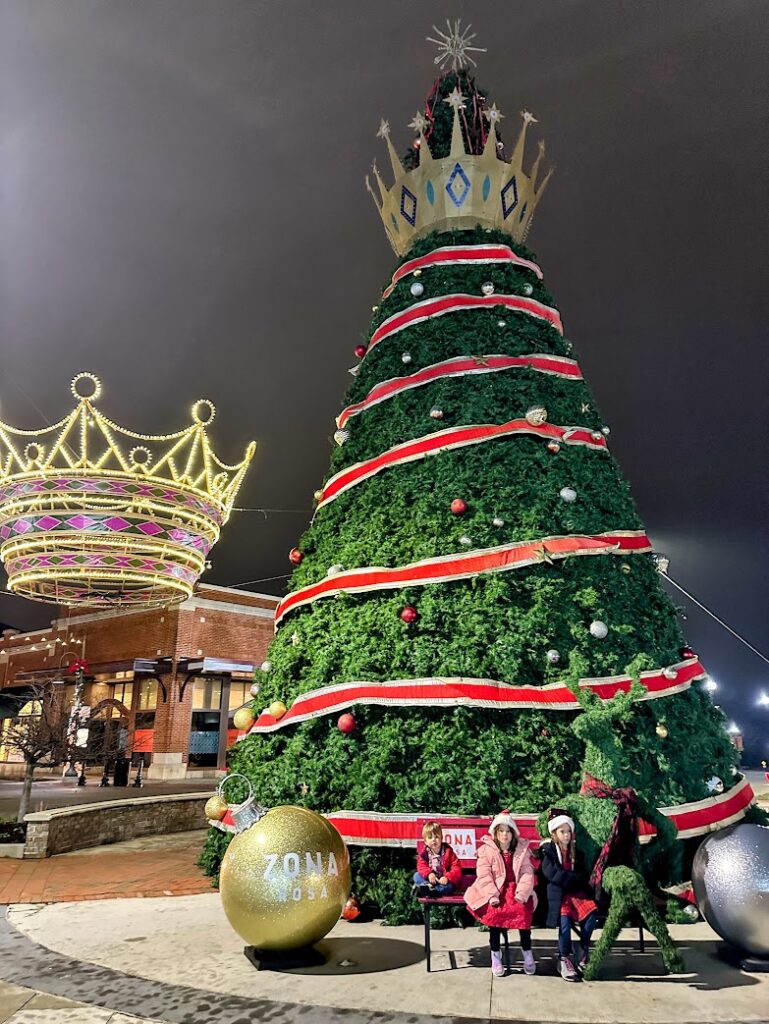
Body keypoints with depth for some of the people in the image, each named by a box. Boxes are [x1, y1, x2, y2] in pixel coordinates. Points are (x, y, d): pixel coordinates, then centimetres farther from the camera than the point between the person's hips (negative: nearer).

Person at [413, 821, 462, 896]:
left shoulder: (447, 851, -8)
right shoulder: (424, 853, -1)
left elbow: (457, 868, -12)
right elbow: (421, 866, -8)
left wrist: (447, 877, -27)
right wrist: (429, 874, -29)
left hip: (443, 880, -3)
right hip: (430, 879, 3)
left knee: (448, 886, -35)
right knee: (416, 876, -16)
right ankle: (429, 886, -37)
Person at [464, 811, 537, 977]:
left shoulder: (522, 850, 8)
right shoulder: (486, 850, 2)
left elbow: (527, 873, 0)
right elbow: (484, 875, -6)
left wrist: (521, 893, -16)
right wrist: (492, 895, -20)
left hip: (515, 889, 1)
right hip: (495, 890, -1)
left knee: (524, 909, -26)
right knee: (494, 910, -29)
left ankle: (527, 952, -8)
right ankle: (495, 955, -15)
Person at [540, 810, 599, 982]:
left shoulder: (576, 851, 17)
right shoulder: (547, 850, 2)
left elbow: (583, 875, 13)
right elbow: (552, 874, -10)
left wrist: (566, 878, -6)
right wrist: (575, 877, -8)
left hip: (577, 891, 4)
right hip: (557, 893, -4)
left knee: (592, 912, -23)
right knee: (564, 917, -29)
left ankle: (584, 953, -9)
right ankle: (564, 959, -16)